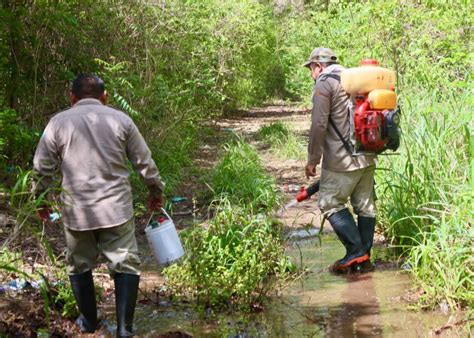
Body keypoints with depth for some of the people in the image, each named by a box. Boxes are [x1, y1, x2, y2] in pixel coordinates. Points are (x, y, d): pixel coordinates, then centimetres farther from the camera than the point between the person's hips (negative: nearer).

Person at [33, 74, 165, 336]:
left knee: (79, 265, 18)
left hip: (76, 211, 1)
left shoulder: (59, 122, 1)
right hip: (116, 208, 0)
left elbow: (43, 168, 3)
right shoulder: (120, 120, 3)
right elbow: (144, 163, 6)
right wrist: (156, 192, 21)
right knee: (125, 264, 6)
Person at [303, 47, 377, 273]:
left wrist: (313, 160, -8)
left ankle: (355, 251, -6)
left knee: (330, 204, 1)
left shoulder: (324, 84, -8)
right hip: (367, 158, 8)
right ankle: (364, 257, 15)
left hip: (342, 159, -8)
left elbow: (319, 125, -15)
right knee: (365, 205, 10)